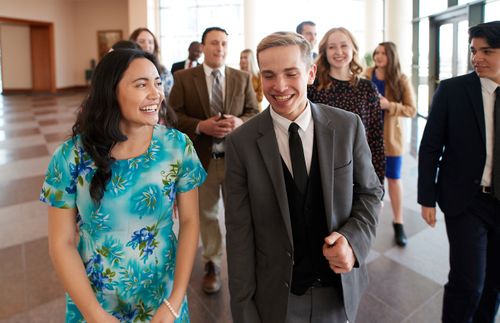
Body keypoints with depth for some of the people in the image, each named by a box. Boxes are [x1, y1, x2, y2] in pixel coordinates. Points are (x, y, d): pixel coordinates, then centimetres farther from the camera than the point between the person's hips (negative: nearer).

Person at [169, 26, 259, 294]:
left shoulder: (243, 78, 7)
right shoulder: (183, 78, 1)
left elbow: (255, 113, 5)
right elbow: (173, 115, -3)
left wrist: (239, 122, -16)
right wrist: (200, 126, -19)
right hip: (202, 157, -1)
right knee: (207, 213, 12)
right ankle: (211, 264, 30)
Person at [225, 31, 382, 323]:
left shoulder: (348, 126, -9)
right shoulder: (241, 143, -13)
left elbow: (370, 192, 1)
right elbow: (239, 232, -11)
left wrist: (354, 240, -17)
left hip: (341, 288, 2)